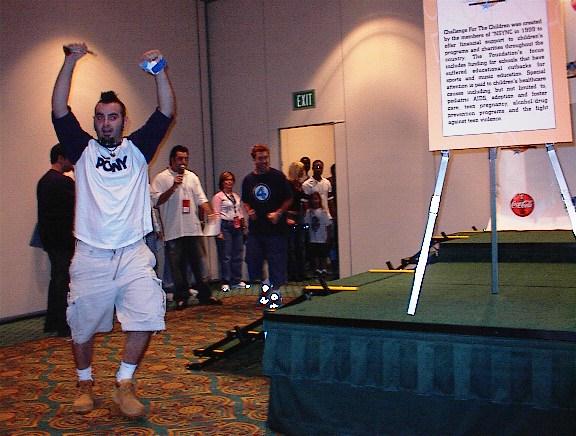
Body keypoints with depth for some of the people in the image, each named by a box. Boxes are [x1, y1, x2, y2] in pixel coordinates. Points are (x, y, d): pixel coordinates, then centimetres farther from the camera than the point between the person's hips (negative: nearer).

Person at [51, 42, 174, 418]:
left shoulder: (137, 148, 8)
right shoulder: (83, 149, 7)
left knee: (146, 316, -13)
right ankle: (85, 384, 32)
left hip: (133, 253, 0)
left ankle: (124, 384, 5)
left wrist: (160, 71, -13)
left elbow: (166, 113, -1)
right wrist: (71, 61, -11)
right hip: (90, 256, 0)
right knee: (82, 326, 9)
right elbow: (60, 111, -4)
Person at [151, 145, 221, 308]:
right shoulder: (161, 178, -1)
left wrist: (210, 213, -8)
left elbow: (201, 199, 9)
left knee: (199, 263, 7)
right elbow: (157, 201, -9)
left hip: (194, 229, 3)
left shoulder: (192, 177, 12)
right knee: (178, 267, 3)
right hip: (173, 231, -3)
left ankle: (205, 295, 16)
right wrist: (173, 187, -17)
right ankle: (181, 298, 14)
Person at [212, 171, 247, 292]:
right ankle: (225, 282, 0)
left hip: (237, 227, 6)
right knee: (225, 256, -6)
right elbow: (216, 214, -7)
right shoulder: (218, 196, -1)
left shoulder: (236, 196, 18)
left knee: (238, 255, 7)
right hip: (225, 226, -6)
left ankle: (237, 281, 15)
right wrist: (219, 231, -13)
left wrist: (243, 226, 14)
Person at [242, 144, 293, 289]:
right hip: (255, 228, 4)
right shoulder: (248, 180, 7)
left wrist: (278, 213, -13)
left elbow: (289, 199, 1)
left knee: (277, 262, 0)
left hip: (276, 229, -3)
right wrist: (249, 211, 0)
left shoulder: (278, 176, -3)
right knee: (252, 261, 6)